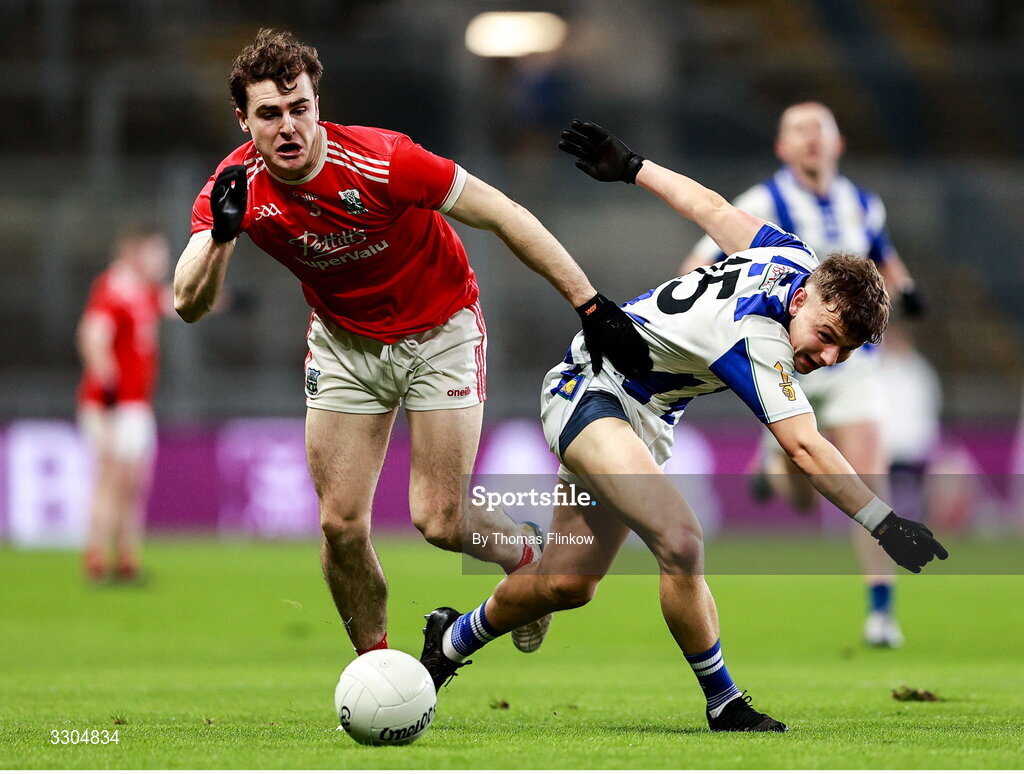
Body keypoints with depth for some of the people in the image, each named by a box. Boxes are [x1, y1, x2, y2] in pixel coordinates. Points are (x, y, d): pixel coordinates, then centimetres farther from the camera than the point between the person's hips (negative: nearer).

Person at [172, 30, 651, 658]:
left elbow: (504, 216, -23)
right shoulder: (234, 188, -19)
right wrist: (221, 235, -44)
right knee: (341, 523, -4)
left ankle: (524, 554, 25)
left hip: (440, 332, -3)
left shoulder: (382, 160, -30)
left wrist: (591, 305, -23)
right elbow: (190, 305, -24)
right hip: (345, 342, 3)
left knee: (439, 522, -9)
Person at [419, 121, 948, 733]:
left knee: (568, 584, 12)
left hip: (644, 422, 9)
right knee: (680, 539, -30)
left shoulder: (796, 259, -8)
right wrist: (885, 524, -41)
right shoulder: (759, 338, -33)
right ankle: (725, 707, -20)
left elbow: (711, 207, 7)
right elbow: (806, 450, -39)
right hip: (590, 390, -9)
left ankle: (451, 641, 35)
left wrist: (633, 167, 21)